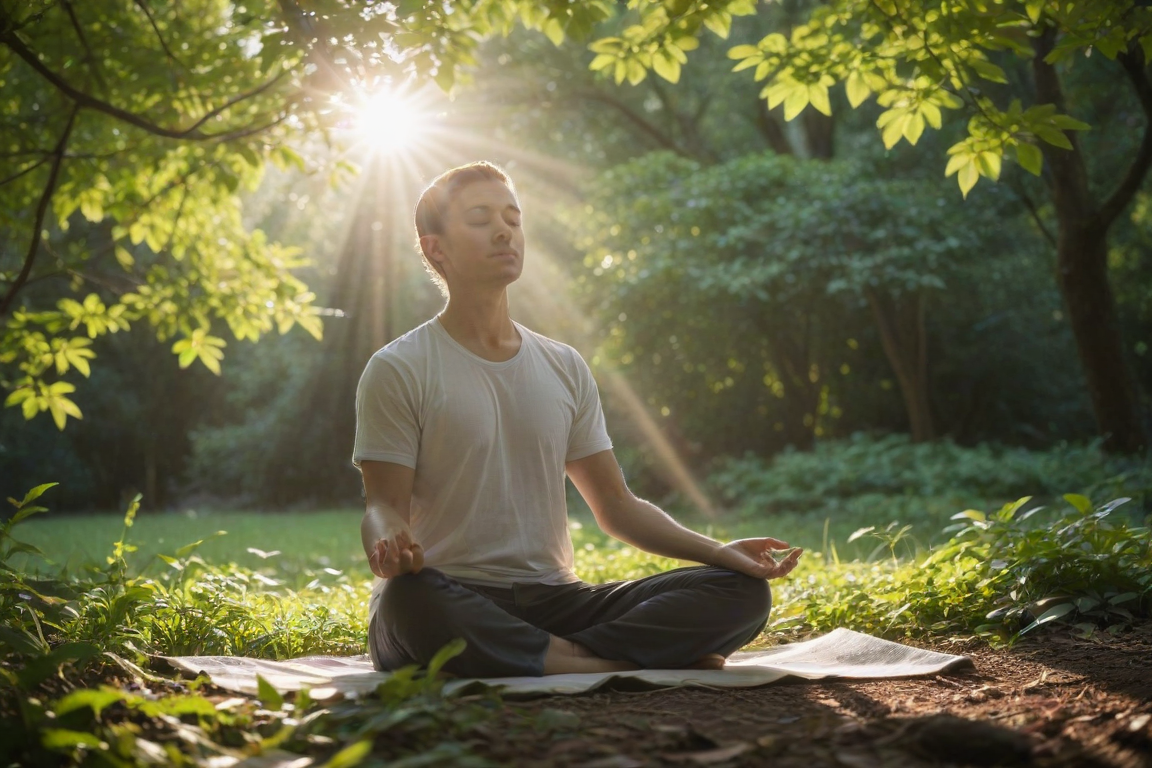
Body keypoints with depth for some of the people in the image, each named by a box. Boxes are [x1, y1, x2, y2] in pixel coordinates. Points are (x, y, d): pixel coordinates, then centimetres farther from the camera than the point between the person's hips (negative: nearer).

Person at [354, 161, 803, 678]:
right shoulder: (398, 371, 0)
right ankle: (617, 663, -26)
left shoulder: (564, 368, 15)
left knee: (743, 590, -13)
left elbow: (615, 505, 16)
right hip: (453, 600, -4)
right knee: (410, 603, -43)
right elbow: (384, 504, -6)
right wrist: (389, 544, -32)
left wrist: (719, 551, 1)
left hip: (552, 598, 4)